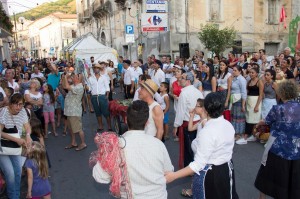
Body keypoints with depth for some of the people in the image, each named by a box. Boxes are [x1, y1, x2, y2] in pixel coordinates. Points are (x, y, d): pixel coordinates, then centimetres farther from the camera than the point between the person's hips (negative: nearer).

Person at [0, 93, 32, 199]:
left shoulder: (22, 111, -2)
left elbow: (27, 127, 2)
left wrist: (28, 135, -20)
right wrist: (16, 139, -21)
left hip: (16, 148, 5)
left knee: (18, 173, 4)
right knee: (10, 173, -8)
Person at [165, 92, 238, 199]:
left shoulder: (207, 132, -28)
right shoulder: (228, 125, -3)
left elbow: (198, 164, -30)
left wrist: (173, 175, -31)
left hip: (210, 174, -7)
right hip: (226, 170, 8)